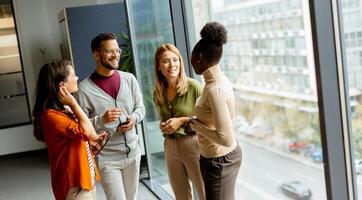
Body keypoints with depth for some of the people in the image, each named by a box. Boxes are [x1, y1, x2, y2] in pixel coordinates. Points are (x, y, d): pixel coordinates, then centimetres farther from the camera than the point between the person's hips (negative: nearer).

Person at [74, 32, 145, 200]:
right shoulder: (84, 89, -13)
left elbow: (140, 107, 11)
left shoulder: (129, 79, 1)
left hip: (132, 152, 5)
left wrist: (134, 118, -11)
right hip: (106, 157, -5)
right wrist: (102, 119, -28)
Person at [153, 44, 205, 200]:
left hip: (193, 146, -5)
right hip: (170, 148, 5)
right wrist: (163, 125, -2)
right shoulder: (158, 93, 5)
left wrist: (182, 121, -16)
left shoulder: (193, 86, -13)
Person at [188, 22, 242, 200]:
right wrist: (200, 122, 12)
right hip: (225, 155, 10)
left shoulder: (214, 89, -27)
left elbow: (226, 138, -29)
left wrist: (195, 125, -17)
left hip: (218, 160, -10)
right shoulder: (220, 80, 2)